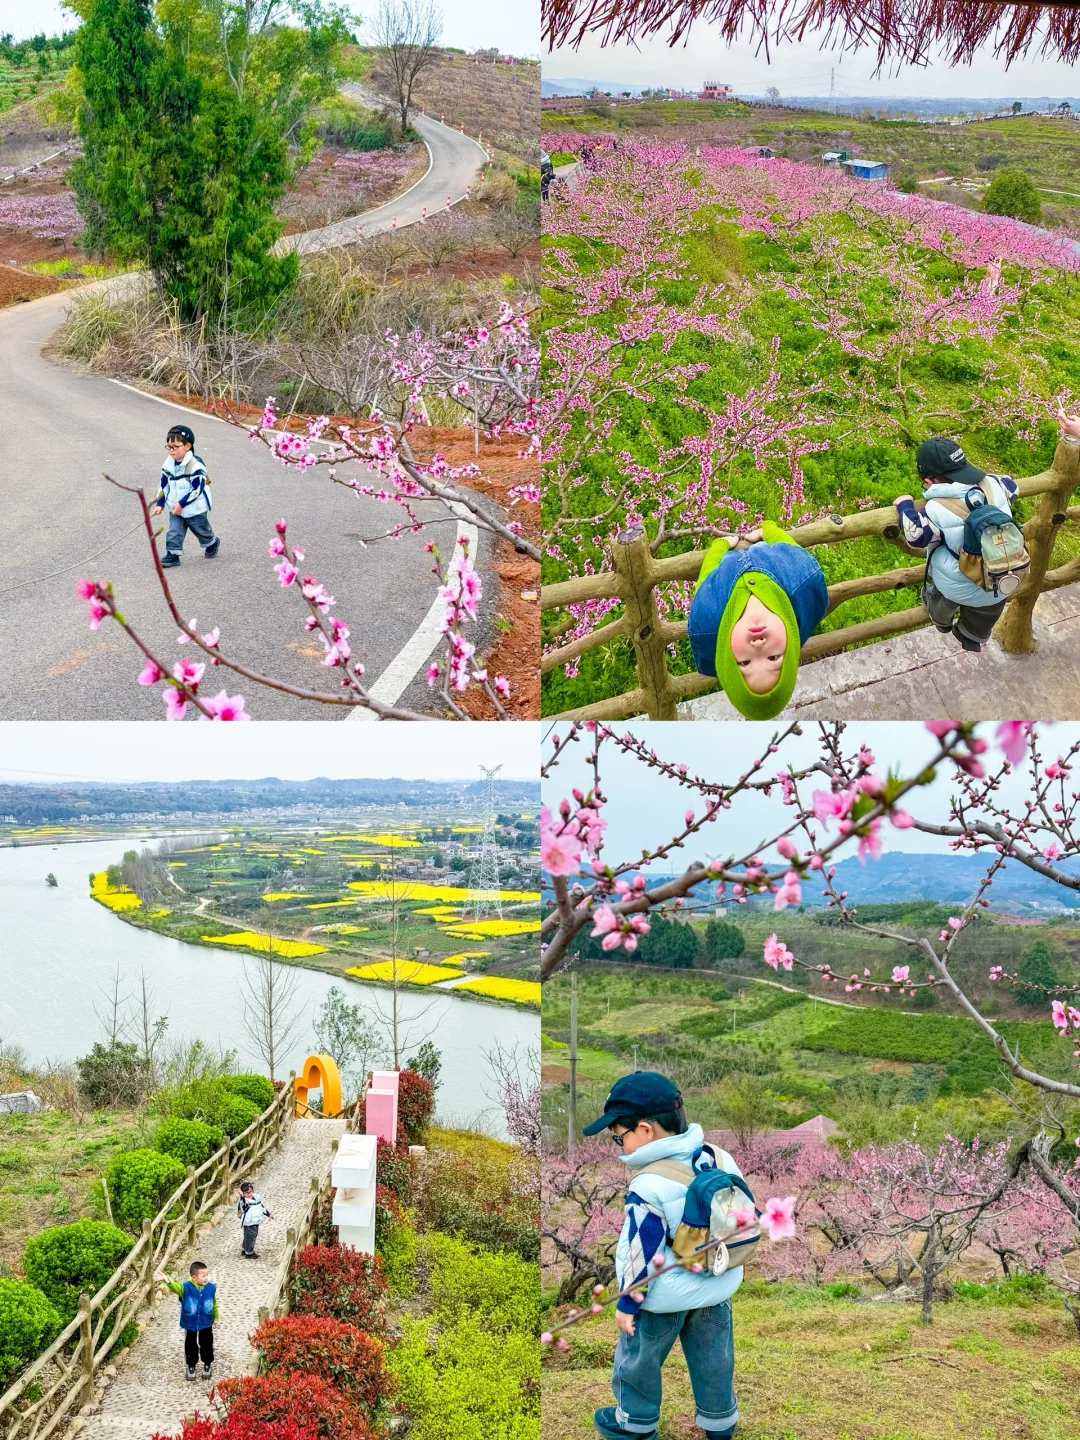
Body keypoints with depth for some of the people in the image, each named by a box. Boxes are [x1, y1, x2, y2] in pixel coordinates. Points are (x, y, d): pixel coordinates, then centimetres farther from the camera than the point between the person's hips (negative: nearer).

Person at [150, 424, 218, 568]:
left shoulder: (195, 465, -25)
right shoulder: (169, 463, -3)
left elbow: (197, 489, -24)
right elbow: (164, 485, 7)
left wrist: (181, 503, -25)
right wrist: (160, 504, 0)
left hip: (195, 508, -5)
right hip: (175, 508, 5)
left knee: (201, 530, 16)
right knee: (174, 531, -3)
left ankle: (212, 544, 43)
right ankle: (172, 554, 2)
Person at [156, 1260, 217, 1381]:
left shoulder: (211, 1287, -15)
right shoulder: (186, 1287, -25)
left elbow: (214, 1304, 2)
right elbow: (175, 1287, -47)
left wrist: (216, 1318, 14)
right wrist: (167, 1279, -69)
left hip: (206, 1323, 1)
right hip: (190, 1324, -1)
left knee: (206, 1345, 16)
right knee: (190, 1346, 16)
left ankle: (207, 1364, 42)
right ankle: (191, 1366, 40)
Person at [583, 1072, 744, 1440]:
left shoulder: (648, 1188, -29)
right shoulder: (721, 1158, -9)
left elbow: (642, 1254, -23)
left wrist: (627, 1303, -10)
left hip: (663, 1299, -6)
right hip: (719, 1288, 6)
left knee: (638, 1359, 17)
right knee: (713, 1356, 23)